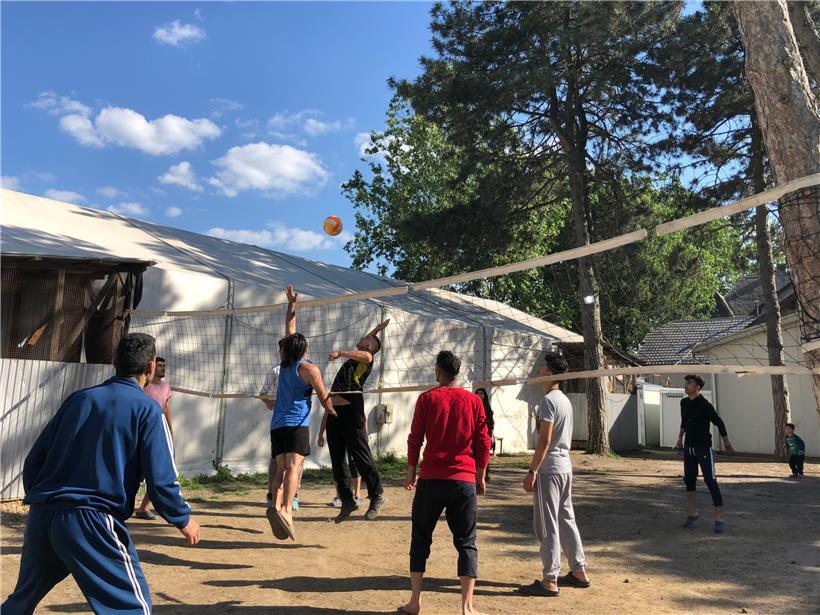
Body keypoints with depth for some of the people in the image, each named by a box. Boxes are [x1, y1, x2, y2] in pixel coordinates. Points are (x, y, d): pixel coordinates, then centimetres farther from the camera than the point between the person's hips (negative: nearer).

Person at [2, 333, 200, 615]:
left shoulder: (78, 398, 10)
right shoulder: (147, 409, -5)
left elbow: (34, 460, 13)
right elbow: (160, 480, -9)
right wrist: (184, 519, 6)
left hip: (40, 518, 7)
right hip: (93, 523, -6)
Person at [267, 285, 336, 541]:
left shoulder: (284, 364, 13)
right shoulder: (309, 368, -3)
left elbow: (289, 329, 25)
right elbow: (324, 399, 1)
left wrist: (292, 304, 33)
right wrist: (332, 411, 21)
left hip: (277, 424, 6)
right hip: (297, 424, -6)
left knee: (281, 469, 6)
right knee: (294, 467, -17)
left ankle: (277, 506, -13)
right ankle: (285, 509, -34)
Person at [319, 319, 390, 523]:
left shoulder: (367, 357, 3)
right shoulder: (351, 357, 25)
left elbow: (364, 354, -21)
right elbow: (363, 342, 44)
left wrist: (340, 352, -30)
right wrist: (377, 329, 46)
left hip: (351, 411, -8)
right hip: (334, 411, 8)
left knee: (361, 457, -5)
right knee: (337, 460, 7)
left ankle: (377, 496, 8)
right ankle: (347, 501, 15)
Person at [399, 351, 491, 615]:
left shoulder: (427, 399, -2)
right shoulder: (474, 401, 1)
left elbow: (415, 438, -1)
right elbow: (483, 442, 2)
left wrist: (411, 473, 9)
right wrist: (481, 476, 12)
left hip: (431, 479, 0)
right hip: (464, 481, 1)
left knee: (421, 539, 13)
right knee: (466, 543, 9)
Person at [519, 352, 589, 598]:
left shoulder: (549, 400, -16)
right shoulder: (566, 400, 13)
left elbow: (545, 440, -20)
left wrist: (531, 471, -17)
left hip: (549, 469, -10)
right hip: (565, 467, 10)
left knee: (547, 525, -3)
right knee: (566, 520, 17)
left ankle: (549, 581, 3)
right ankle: (579, 572, 24)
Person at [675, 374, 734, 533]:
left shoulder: (704, 405, -14)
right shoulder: (684, 403, 6)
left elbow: (719, 423, -11)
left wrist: (727, 444, -9)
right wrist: (680, 439, 25)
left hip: (703, 448, -7)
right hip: (688, 448, 7)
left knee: (710, 481, -9)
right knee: (689, 480, 11)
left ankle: (719, 518, -3)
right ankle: (692, 513, 24)